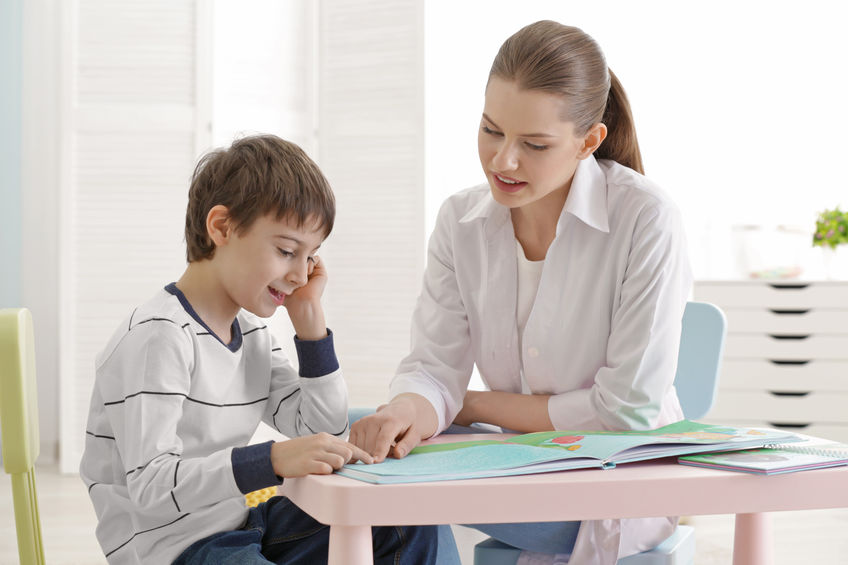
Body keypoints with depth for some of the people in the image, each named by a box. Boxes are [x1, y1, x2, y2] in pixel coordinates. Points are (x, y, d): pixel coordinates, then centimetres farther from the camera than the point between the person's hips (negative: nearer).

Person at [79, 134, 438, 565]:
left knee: (408, 526, 10)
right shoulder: (159, 336, -19)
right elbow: (150, 487, -27)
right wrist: (275, 459, -37)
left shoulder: (251, 332, 10)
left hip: (237, 524, 9)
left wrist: (309, 321, 3)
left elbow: (323, 434, 11)